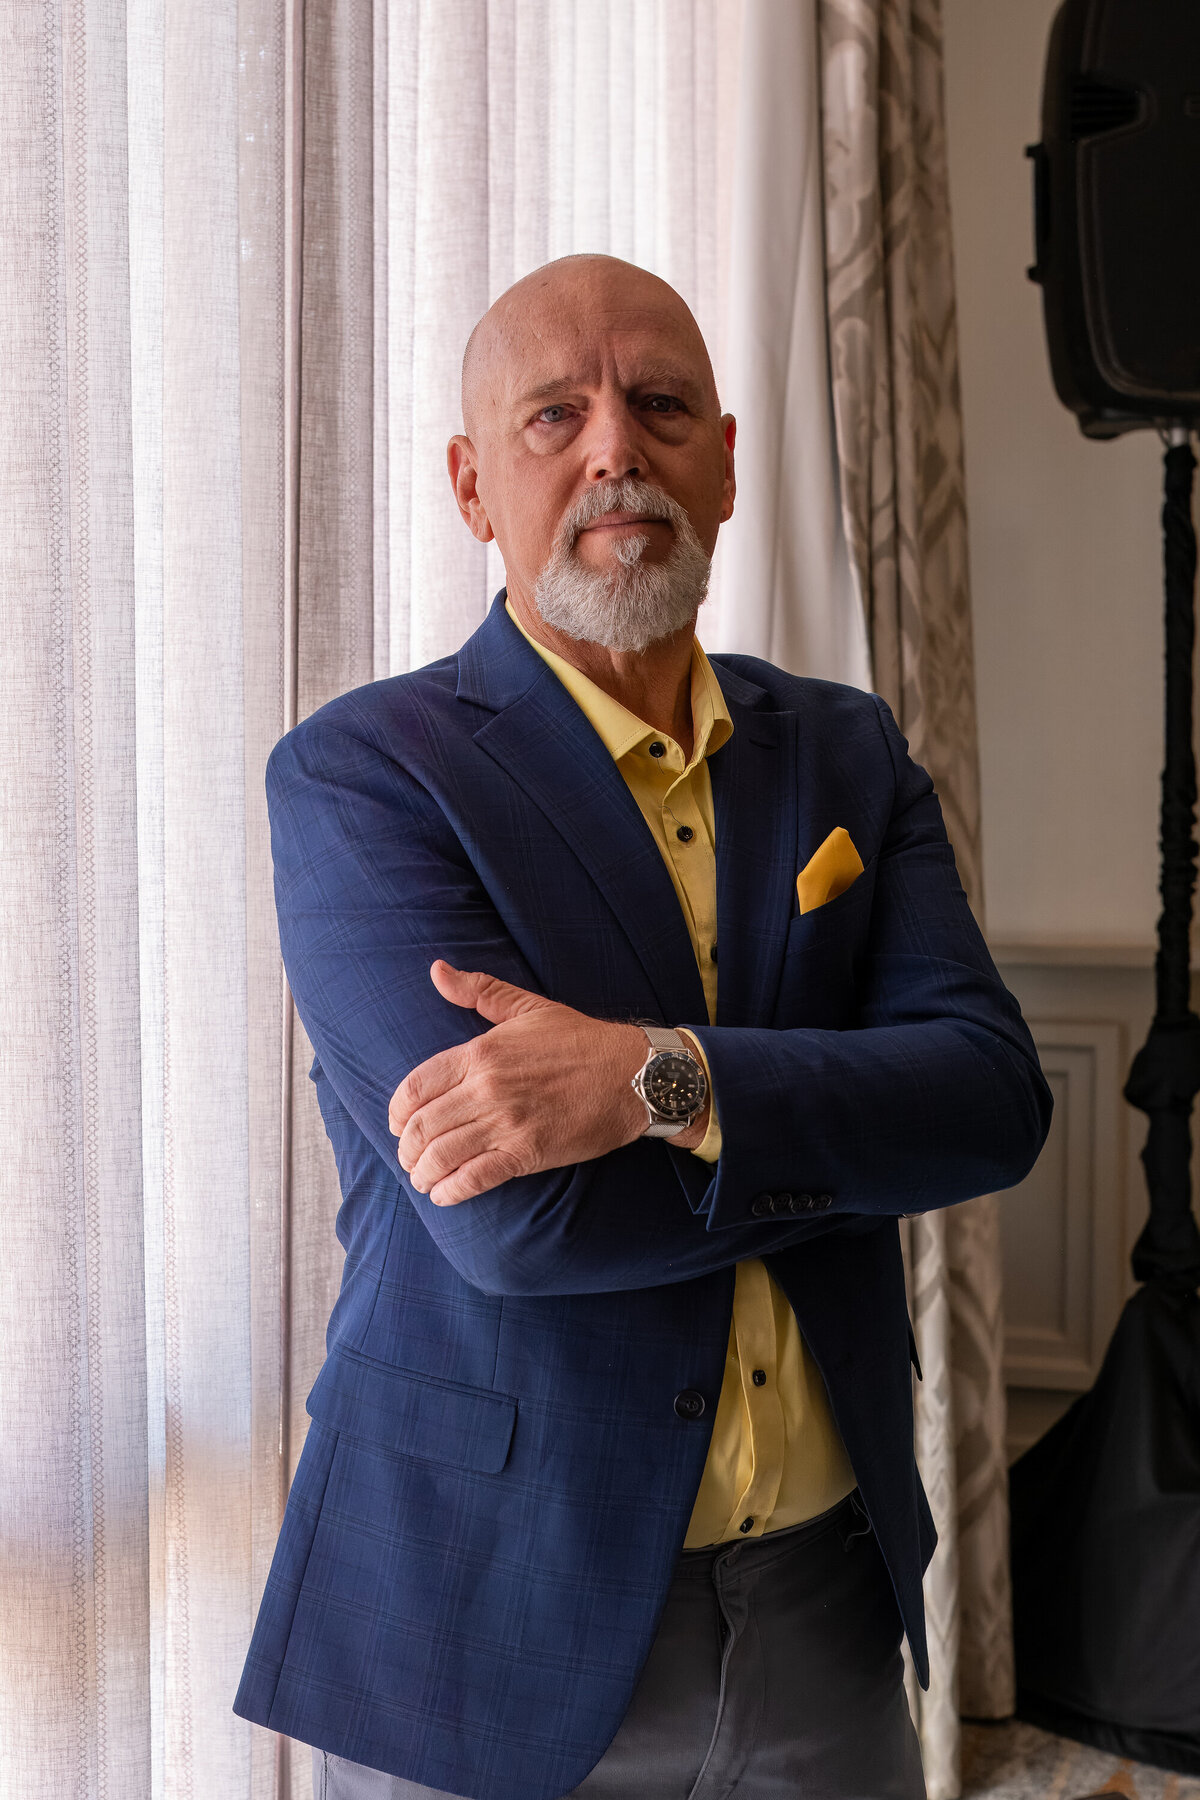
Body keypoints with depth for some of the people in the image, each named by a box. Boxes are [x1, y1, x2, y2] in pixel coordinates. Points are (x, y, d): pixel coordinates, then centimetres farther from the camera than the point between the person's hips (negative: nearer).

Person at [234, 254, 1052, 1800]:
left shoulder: (848, 755, 4)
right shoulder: (359, 774, -11)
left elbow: (994, 1093, -9)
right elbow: (511, 1216, -22)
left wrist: (656, 1079, -24)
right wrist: (856, 1133, -11)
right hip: (491, 1616, -4)